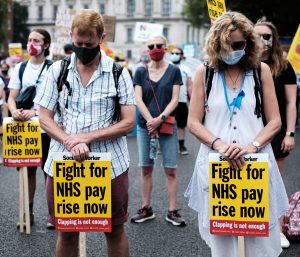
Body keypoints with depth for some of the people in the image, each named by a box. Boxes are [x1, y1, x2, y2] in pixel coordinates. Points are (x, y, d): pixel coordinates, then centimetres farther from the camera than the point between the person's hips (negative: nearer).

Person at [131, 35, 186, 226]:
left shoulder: (174, 71, 2)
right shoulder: (141, 72, 7)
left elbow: (175, 100, -4)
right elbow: (139, 99, -1)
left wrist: (160, 119, -16)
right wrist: (151, 121, -13)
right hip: (145, 126, 2)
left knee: (171, 169, -1)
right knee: (146, 168, 7)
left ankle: (173, 211, 5)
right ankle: (146, 209, 17)